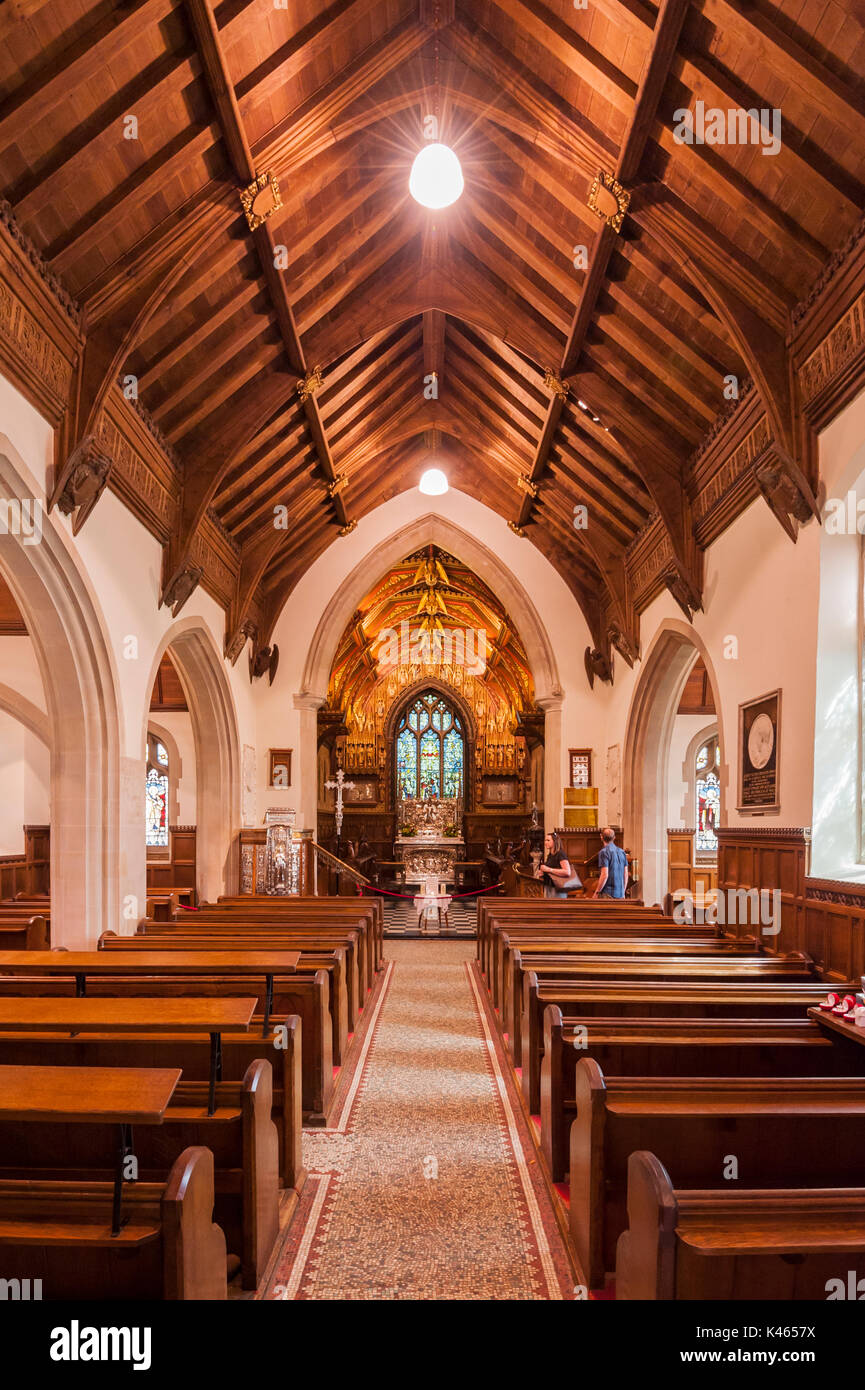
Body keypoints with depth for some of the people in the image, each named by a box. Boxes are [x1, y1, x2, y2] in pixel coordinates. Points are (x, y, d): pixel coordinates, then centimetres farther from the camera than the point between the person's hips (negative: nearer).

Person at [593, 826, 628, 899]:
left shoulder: (604, 852, -11)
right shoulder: (622, 852, 10)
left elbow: (605, 875, -16)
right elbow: (626, 875, 13)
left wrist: (596, 893, -9)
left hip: (608, 894, -7)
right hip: (620, 894, 7)